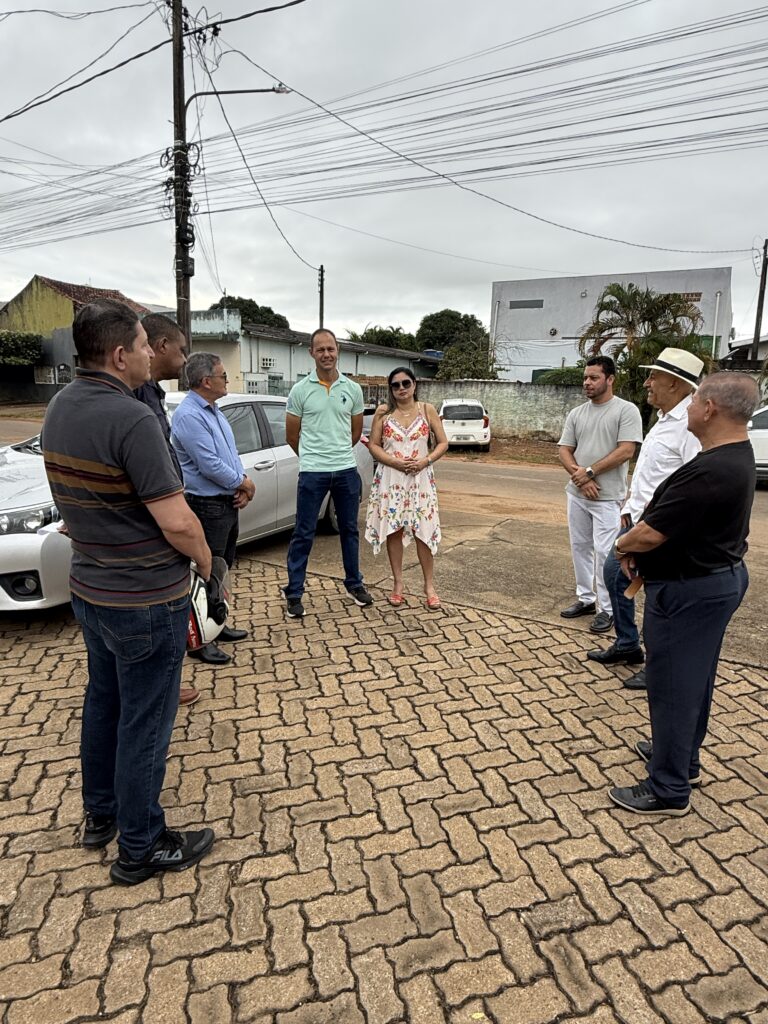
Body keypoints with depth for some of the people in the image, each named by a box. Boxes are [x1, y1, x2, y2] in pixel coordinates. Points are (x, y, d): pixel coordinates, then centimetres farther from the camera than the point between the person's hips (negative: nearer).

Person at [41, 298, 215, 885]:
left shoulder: (59, 408, 3)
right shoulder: (131, 418, -24)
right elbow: (176, 521, -26)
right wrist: (206, 561, -7)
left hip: (89, 589, 9)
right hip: (146, 600, -9)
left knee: (104, 702, 24)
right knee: (144, 723, 7)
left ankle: (101, 814, 43)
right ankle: (142, 848, 25)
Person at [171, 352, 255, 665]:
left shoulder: (214, 411, 12)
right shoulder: (189, 415, -19)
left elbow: (231, 452, 14)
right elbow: (210, 465, -23)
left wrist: (243, 487, -2)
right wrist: (244, 483, -9)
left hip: (228, 503, 10)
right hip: (207, 506, -10)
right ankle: (199, 641, 10)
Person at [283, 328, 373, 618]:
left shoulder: (352, 389, 4)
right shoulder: (300, 390, -2)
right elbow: (291, 435, 4)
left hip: (346, 470, 3)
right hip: (312, 473, -3)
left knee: (349, 529, 14)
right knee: (304, 534, 2)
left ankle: (354, 583, 29)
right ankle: (294, 593, 13)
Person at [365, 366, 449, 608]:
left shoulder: (427, 410, 2)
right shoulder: (383, 412, 1)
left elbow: (443, 443, 3)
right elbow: (373, 445, 0)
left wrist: (425, 461, -14)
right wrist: (395, 462, -15)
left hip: (420, 478, 0)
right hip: (390, 478, 0)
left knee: (424, 530, -1)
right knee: (394, 530, 5)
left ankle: (429, 586, 11)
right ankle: (397, 583, 18)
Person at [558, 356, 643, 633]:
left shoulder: (626, 410, -7)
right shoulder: (576, 414, 9)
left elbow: (625, 451, -15)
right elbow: (564, 451, 6)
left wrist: (590, 471, -15)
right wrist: (579, 476, -11)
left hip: (607, 497, -6)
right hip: (577, 494, 6)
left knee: (603, 552, -5)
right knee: (580, 548, 12)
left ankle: (607, 609, 7)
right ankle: (586, 599, 25)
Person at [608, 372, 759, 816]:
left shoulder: (710, 472, -30)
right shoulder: (736, 455, 5)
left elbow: (651, 534, -27)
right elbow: (670, 520, 9)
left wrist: (623, 544, -6)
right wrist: (637, 547, -2)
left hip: (689, 590, -10)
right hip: (719, 576, 10)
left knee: (673, 684, 3)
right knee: (695, 678, 22)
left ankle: (669, 790, 18)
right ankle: (684, 758, 41)